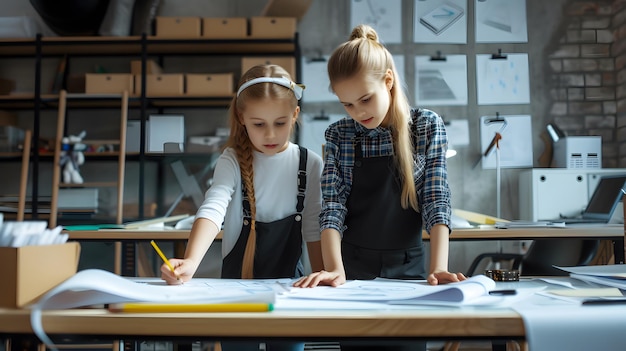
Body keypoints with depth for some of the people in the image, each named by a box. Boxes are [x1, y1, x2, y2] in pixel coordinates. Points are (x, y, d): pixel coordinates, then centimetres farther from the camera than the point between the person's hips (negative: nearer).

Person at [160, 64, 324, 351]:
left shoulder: (310, 163, -3)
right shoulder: (233, 160, -10)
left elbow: (314, 227, 3)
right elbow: (213, 209, -26)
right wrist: (190, 261, -41)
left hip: (288, 282, 2)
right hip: (237, 278, -1)